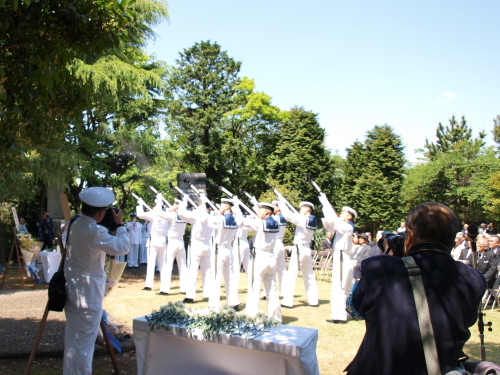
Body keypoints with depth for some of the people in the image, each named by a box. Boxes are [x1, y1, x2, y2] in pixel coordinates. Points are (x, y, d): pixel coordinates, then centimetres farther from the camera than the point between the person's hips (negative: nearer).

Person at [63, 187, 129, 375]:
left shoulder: (75, 225, 4)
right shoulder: (95, 231, -23)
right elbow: (122, 247, -21)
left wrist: (110, 226, 6)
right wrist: (120, 224, -8)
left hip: (72, 290, 9)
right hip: (88, 293, -9)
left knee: (72, 338, 19)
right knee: (85, 340, 3)